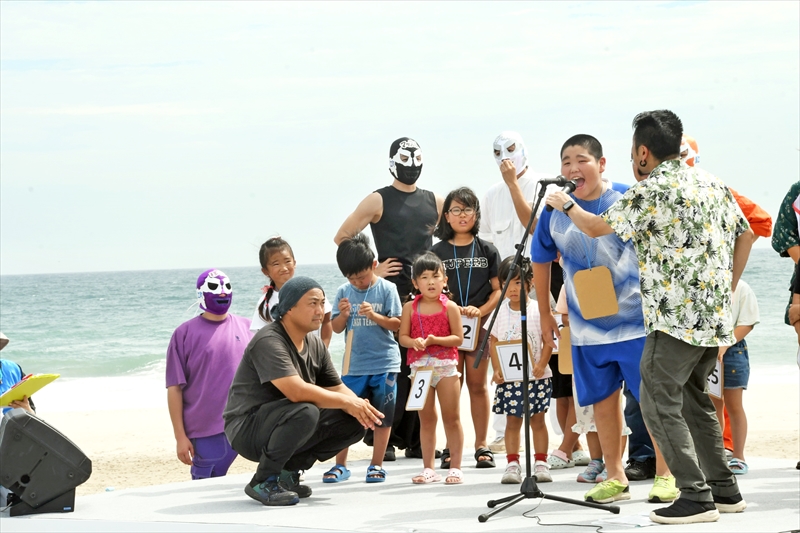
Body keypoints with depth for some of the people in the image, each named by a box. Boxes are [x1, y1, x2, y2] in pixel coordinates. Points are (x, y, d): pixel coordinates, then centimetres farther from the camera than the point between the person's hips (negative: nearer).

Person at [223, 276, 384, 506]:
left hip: (283, 423, 8)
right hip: (246, 429, -8)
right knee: (305, 411, -35)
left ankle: (290, 470, 6)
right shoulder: (269, 341, -22)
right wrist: (348, 402, -25)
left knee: (354, 422, -5)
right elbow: (296, 391, -33)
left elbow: (338, 388, 6)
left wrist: (360, 407, -18)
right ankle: (263, 481, -16)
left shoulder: (315, 344, 6)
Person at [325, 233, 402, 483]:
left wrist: (373, 315, -19)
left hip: (384, 364, -2)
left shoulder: (386, 289, -4)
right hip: (353, 365, 2)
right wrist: (343, 315, -14)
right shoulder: (344, 292, 3)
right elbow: (336, 328, 6)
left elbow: (396, 324, -5)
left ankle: (377, 465, 15)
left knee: (382, 416, 5)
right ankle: (340, 465, 10)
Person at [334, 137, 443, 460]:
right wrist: (371, 269, -5)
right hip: (392, 293, -5)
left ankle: (417, 440, 10)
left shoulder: (434, 203, 15)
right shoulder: (378, 201, 1)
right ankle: (386, 440, -3)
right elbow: (342, 238, -1)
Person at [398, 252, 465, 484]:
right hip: (419, 366, 3)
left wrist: (436, 340, -20)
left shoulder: (450, 307, -3)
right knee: (426, 419, 9)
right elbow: (402, 337, 3)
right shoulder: (410, 308, 4)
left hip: (446, 365, -2)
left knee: (452, 418, 2)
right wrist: (414, 342, -19)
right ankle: (428, 468, 15)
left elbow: (458, 338, -6)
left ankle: (455, 467, 8)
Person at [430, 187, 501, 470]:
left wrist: (481, 310, -13)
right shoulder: (438, 251, 6)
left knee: (478, 385, 4)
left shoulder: (487, 250, 6)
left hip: (479, 325, 0)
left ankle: (481, 446, 9)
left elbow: (498, 289, 4)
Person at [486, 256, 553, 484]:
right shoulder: (501, 311, 5)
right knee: (512, 420, 3)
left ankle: (541, 463, 11)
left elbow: (548, 341, -3)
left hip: (536, 377, -2)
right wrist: (496, 369, -5)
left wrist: (541, 365, -17)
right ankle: (512, 464, 6)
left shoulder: (537, 310, -3)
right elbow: (494, 341, 6)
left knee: (538, 420, 4)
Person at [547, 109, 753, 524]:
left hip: (676, 318, -9)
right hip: (715, 317, 9)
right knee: (691, 399, 19)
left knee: (659, 403, -4)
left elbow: (597, 227, -4)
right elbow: (745, 234, 20)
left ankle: (695, 496, -7)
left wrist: (565, 205, 16)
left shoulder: (652, 190, -12)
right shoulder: (712, 184, 13)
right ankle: (724, 489, 21)